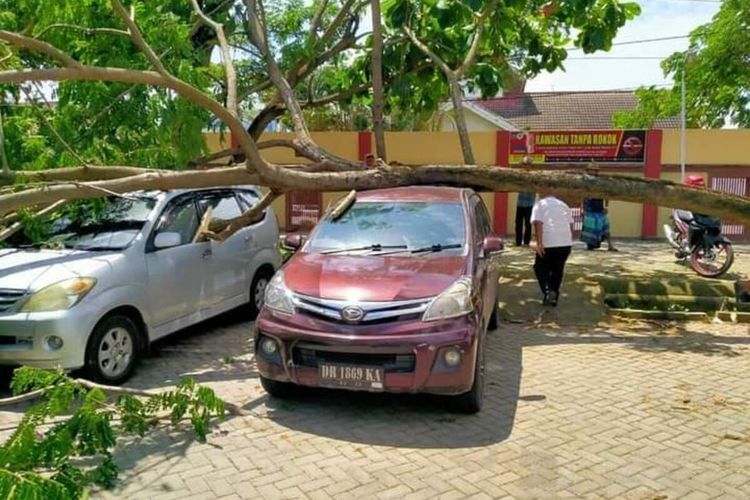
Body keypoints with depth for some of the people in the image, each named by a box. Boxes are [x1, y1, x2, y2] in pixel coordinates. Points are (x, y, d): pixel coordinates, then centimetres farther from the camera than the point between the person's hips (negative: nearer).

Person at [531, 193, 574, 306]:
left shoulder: (540, 204, 6)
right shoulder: (563, 205, 21)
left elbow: (538, 223, -9)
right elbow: (571, 225, 18)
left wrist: (539, 243, -14)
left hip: (548, 243, -4)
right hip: (565, 242, 4)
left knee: (541, 268, 11)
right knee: (558, 269, 17)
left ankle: (548, 291, -7)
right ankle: (554, 296, 19)